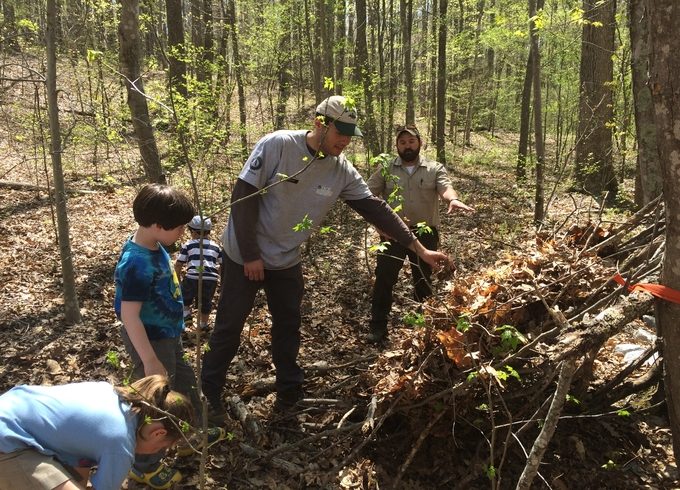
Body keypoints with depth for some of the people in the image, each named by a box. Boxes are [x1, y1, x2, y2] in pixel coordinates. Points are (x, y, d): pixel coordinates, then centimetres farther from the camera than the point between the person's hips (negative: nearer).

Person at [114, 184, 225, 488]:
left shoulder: (154, 247, -2)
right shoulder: (137, 264, -31)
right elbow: (130, 317, -30)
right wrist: (150, 361, -26)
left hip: (168, 335, 10)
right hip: (151, 342, -9)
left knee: (185, 383, 26)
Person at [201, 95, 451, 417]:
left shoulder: (341, 170, -8)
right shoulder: (277, 145, -22)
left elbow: (375, 209, -7)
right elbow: (243, 196, -20)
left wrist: (419, 249, -10)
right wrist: (251, 254, -18)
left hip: (287, 260, 5)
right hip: (245, 255, -4)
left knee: (288, 324, 13)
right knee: (230, 324, 6)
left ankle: (289, 390, 30)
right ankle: (208, 392, 25)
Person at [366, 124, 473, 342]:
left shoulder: (435, 169, 4)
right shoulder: (385, 169, 5)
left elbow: (445, 187, -14)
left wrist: (453, 199, -38)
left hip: (425, 234, 0)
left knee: (423, 281, 12)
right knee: (383, 279, -3)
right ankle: (378, 326, 8)